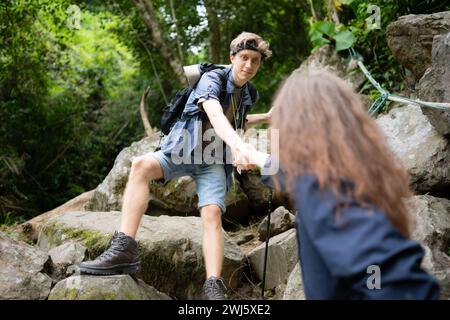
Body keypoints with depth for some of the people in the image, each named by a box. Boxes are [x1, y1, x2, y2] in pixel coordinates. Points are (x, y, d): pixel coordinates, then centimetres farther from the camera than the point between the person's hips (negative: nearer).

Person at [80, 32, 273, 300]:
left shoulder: (250, 94, 8)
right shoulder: (212, 79, -12)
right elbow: (215, 115, -34)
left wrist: (265, 118, 22)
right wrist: (238, 145, -51)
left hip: (214, 161, 3)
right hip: (182, 151, -3)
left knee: (212, 213, -24)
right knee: (142, 165, -33)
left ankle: (214, 287, -32)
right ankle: (124, 250, -40)